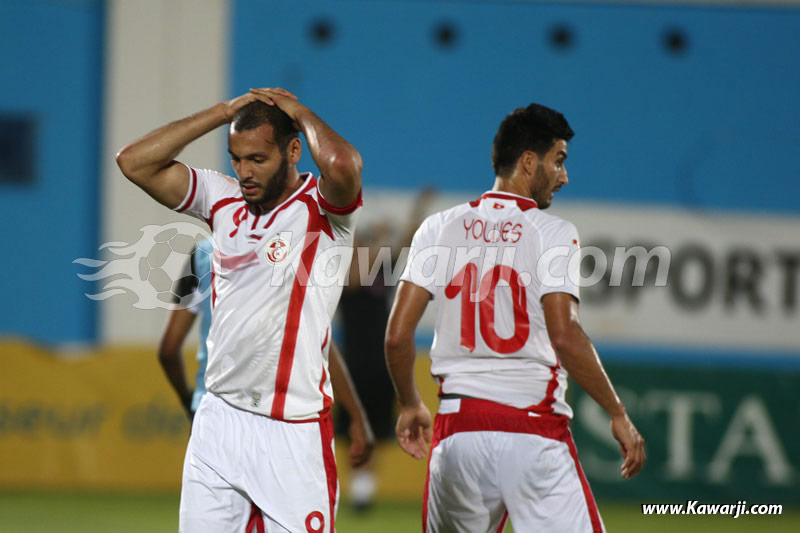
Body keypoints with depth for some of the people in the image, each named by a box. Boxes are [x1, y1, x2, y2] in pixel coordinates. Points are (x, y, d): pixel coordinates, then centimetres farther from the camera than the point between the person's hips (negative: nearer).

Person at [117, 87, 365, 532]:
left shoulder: (324, 207, -5)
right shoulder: (223, 199, 10)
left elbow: (343, 164, -29)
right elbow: (134, 161, 5)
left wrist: (300, 112, -9)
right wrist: (224, 112, 3)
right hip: (219, 421, 5)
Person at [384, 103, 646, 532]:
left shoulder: (439, 228, 9)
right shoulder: (552, 233, -3)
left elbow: (397, 335, 4)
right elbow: (564, 335, -14)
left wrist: (410, 406, 19)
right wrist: (618, 413, -8)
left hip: (457, 428, 4)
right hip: (533, 428, -4)